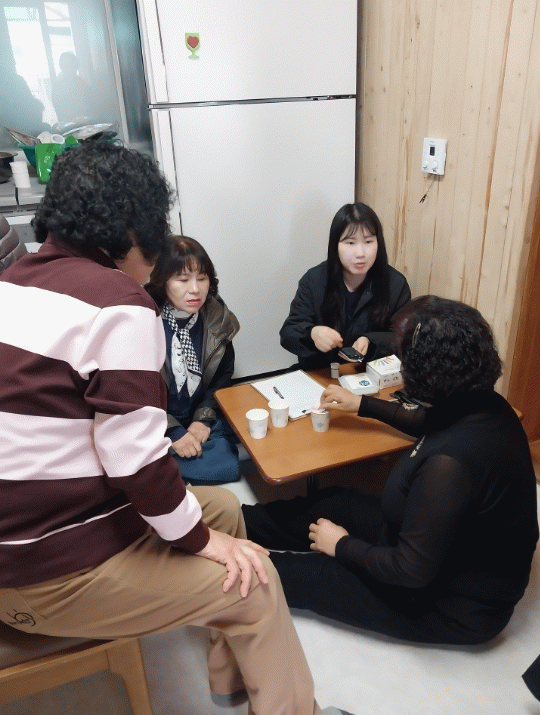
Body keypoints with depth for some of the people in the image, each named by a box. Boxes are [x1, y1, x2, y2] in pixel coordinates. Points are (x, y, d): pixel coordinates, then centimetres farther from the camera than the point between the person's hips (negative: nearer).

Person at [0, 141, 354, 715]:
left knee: (222, 506, 18)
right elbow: (134, 455, -26)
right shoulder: (116, 302, -22)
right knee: (253, 586, 3)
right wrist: (200, 539, -8)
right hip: (57, 571, -9)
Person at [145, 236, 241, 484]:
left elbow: (223, 376, 9)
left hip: (203, 422, 5)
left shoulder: (217, 317, -1)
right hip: (157, 429, -4)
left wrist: (204, 418, -4)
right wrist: (173, 433, -17)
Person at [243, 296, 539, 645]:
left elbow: (412, 571, -30)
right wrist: (363, 404, 18)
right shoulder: (483, 406, -11)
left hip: (457, 604, -8)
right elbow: (430, 422, 13)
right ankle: (243, 525, 30)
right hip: (452, 548, 8)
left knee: (298, 574, 0)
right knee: (333, 501, 13)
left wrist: (342, 546, -13)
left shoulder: (449, 461, -40)